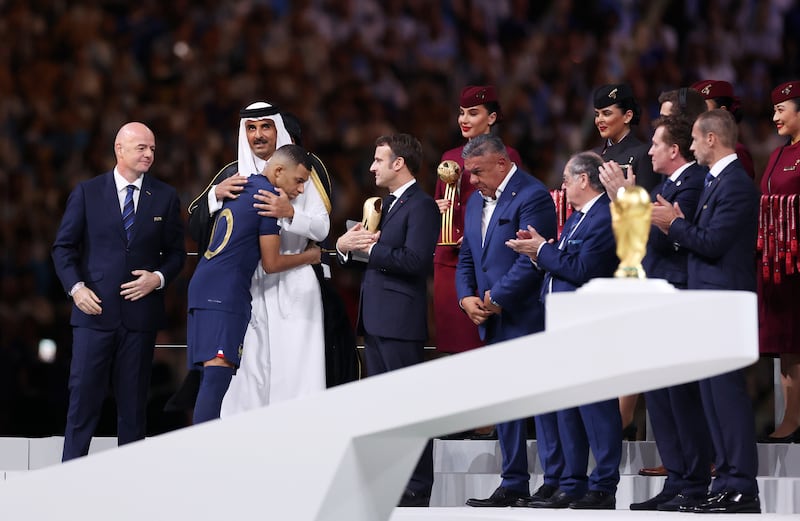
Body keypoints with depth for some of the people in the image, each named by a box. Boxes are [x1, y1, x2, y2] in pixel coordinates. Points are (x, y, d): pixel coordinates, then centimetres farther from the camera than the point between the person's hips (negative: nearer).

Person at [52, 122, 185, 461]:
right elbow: (64, 247, 5)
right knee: (83, 399, -4)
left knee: (133, 404, 5)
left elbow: (176, 252, 12)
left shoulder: (165, 197, 8)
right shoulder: (87, 193, 4)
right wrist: (75, 287, -10)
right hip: (95, 311, -2)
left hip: (141, 314, 2)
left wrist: (159, 278, -8)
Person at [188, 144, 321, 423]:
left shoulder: (244, 187, 20)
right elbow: (271, 263, -3)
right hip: (224, 295, -10)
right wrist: (309, 256, 12)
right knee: (218, 374, -17)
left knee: (211, 378, 7)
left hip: (204, 287, 10)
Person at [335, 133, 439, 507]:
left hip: (400, 320, -10)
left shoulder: (421, 205, -10)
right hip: (375, 319, 10)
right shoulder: (387, 204, 20)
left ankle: (417, 488, -5)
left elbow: (415, 260, -21)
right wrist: (346, 246, 0)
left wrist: (369, 248, -16)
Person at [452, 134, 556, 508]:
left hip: (527, 318, -9)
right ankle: (513, 484, 13)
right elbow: (466, 259, 21)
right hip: (495, 322, 9)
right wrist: (466, 298, 3)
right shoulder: (476, 201, 17)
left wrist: (496, 300, -15)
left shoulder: (532, 196, -12)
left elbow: (531, 260, -18)